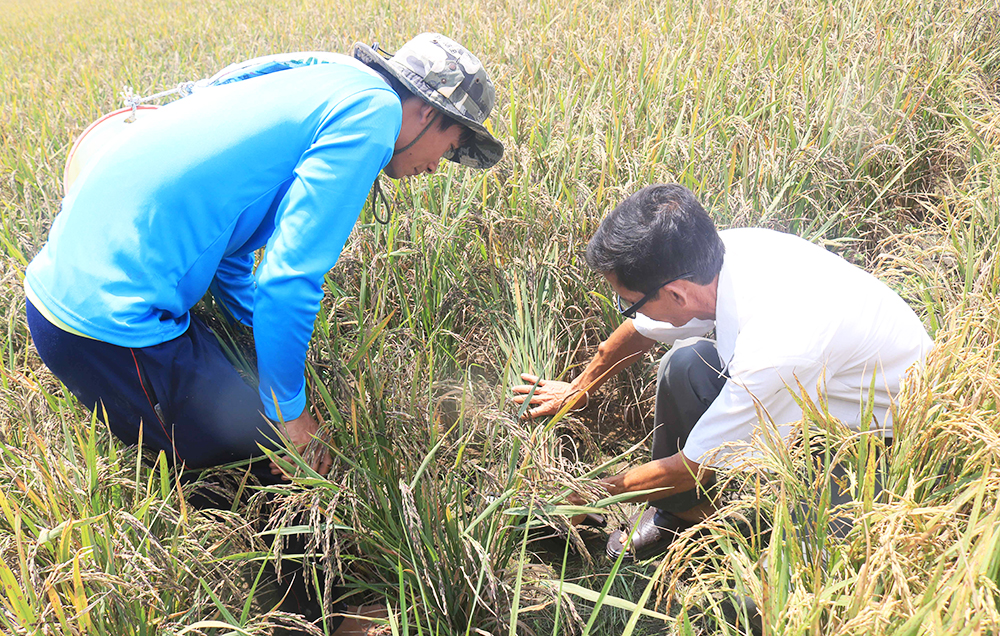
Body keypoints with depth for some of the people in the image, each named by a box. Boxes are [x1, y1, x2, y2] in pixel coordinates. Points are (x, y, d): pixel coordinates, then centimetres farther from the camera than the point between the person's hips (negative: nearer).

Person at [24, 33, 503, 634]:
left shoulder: (312, 91, 18)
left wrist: (285, 357, 23)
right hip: (114, 324, -10)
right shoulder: (372, 109, -10)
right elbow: (287, 278, -17)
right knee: (266, 469, 2)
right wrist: (289, 411, -3)